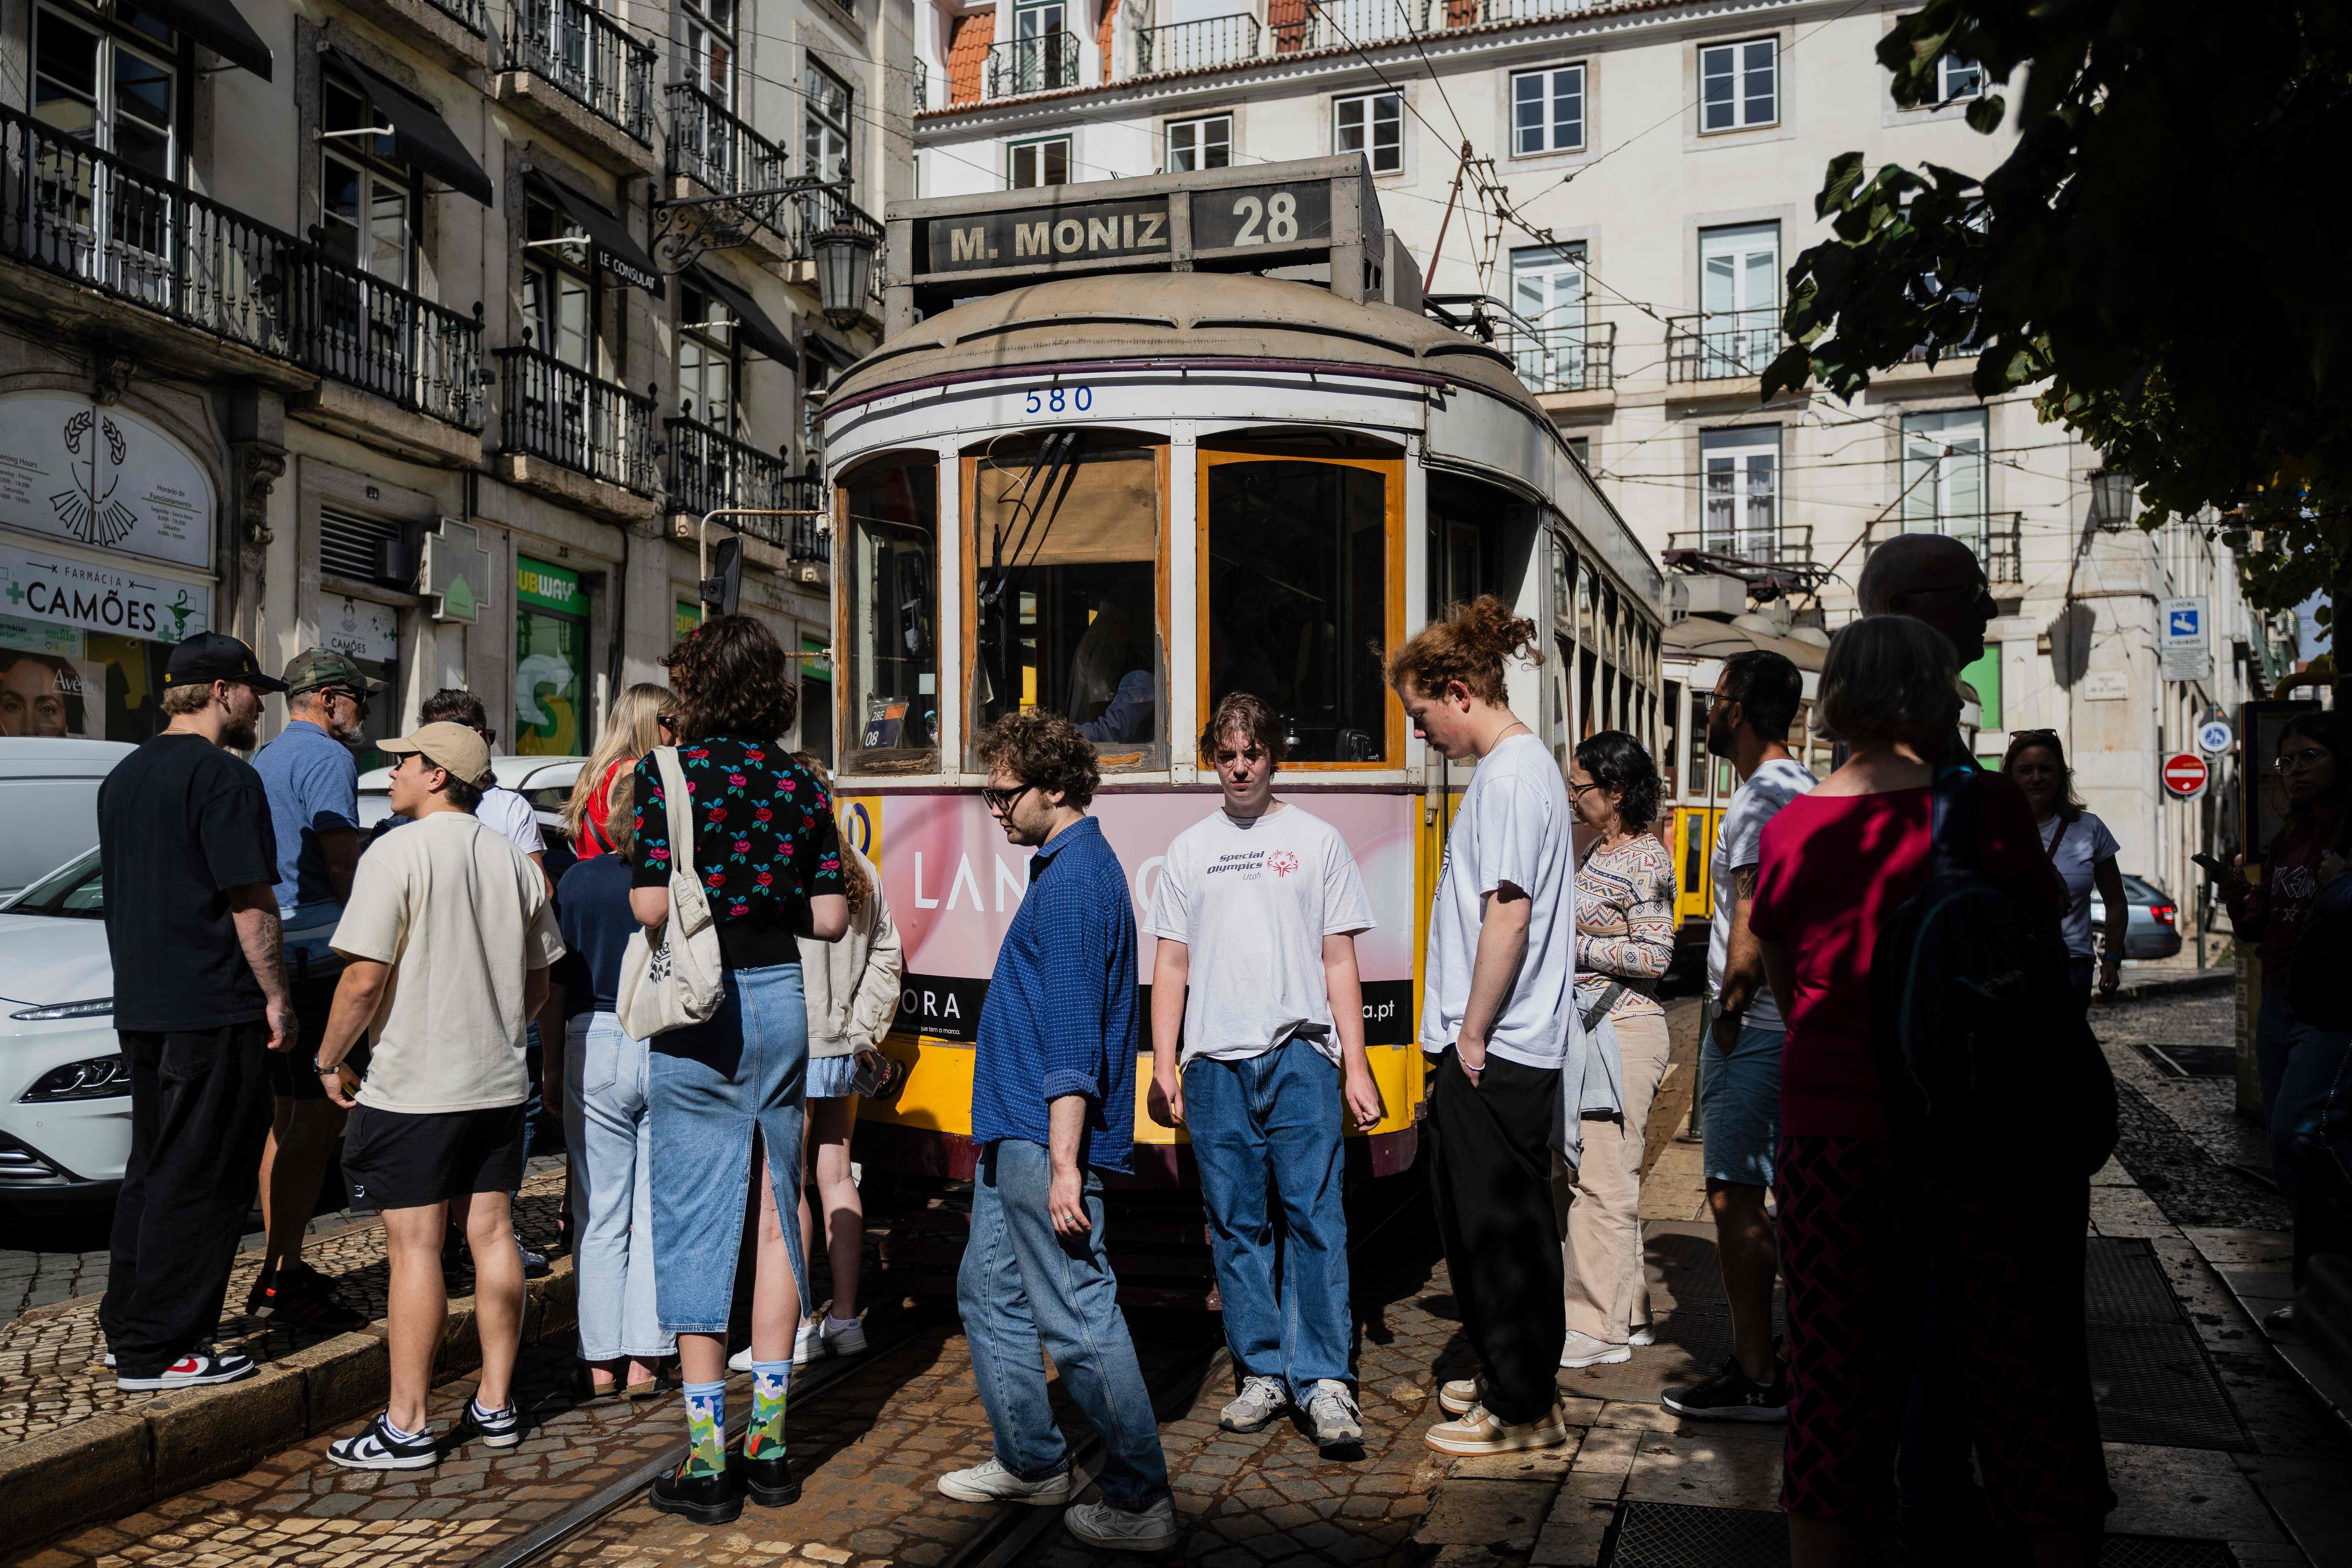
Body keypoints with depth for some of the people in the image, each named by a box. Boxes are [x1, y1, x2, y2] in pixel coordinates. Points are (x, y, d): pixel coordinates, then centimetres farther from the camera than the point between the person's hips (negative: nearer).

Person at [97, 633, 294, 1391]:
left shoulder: (124, 776, 15)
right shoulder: (224, 776, -14)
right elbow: (250, 902, -16)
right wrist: (277, 997, -11)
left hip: (141, 1009, 9)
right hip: (213, 1011, -9)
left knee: (152, 1170, 18)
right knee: (199, 1181, -2)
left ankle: (127, 1327, 24)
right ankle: (157, 1351, 3)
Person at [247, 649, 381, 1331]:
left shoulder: (262, 761, 21)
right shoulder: (327, 758, -9)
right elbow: (345, 868, -15)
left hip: (271, 959, 10)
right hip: (319, 955, -10)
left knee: (287, 1118, 14)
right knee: (318, 1118, -8)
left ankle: (279, 1268, 19)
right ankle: (281, 1276, -8)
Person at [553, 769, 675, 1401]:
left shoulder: (580, 880, -1)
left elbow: (556, 982, 2)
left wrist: (554, 1067, 11)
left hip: (596, 1044, 0)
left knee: (600, 1214, 10)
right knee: (659, 1213, 9)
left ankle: (600, 1361, 14)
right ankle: (645, 1359, 13)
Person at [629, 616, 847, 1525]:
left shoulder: (668, 770, -7)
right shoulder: (802, 784, 4)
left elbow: (650, 908, -14)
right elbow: (830, 920, 1)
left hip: (697, 1006, -4)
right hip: (780, 999, 4)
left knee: (695, 1223, 3)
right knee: (776, 1215, 12)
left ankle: (709, 1464, 8)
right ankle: (768, 1446, 19)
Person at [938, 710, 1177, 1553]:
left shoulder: (1077, 880, -17)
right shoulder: (1064, 869, 15)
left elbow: (1074, 1031, -22)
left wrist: (1064, 1164, -24)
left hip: (1045, 1140, -11)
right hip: (1014, 1135, 11)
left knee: (1078, 1318, -5)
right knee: (988, 1290, 19)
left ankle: (1140, 1503, 4)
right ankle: (1031, 1461, 31)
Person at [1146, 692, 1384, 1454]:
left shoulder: (1317, 840, 8)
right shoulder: (1190, 850, 14)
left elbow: (1339, 962, 7)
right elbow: (1171, 966, 13)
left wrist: (1354, 1066, 0)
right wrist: (1162, 1067, 5)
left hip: (1300, 1055, -2)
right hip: (1213, 1061, 2)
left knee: (1315, 1216, -8)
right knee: (1236, 1225, 6)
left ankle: (1324, 1380, -3)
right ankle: (1261, 1373, 15)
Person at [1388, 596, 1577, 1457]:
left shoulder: (1510, 775, -16)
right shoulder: (1519, 764, 16)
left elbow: (1508, 912, -22)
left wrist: (1471, 1033, -16)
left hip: (1496, 1054, -10)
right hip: (1508, 1047, 10)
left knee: (1497, 1225, 0)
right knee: (1482, 1220, 18)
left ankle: (1522, 1409, 10)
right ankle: (1512, 1378, 30)